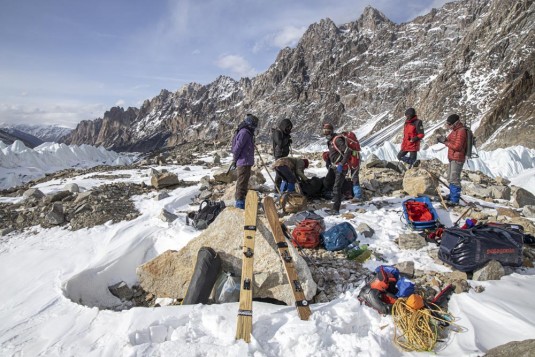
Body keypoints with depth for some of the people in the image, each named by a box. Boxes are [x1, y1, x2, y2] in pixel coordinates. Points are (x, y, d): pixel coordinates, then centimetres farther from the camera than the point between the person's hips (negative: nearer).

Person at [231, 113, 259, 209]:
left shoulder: (247, 133, 15)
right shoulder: (244, 133, -18)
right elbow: (237, 148, -22)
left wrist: (236, 160, 16)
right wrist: (235, 160, -9)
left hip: (246, 162, 10)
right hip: (244, 163, -10)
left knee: (244, 182, 18)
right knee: (242, 183, -4)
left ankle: (241, 200, 30)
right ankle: (240, 202, 2)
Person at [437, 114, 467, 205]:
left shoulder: (461, 131, -18)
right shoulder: (455, 130, 13)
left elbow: (457, 146, -23)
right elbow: (451, 141, 18)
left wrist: (445, 142, -17)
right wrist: (444, 139, 0)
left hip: (457, 159, -10)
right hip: (452, 158, 10)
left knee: (454, 179, -10)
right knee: (450, 178, 18)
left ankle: (455, 200, -6)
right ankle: (452, 195, 31)